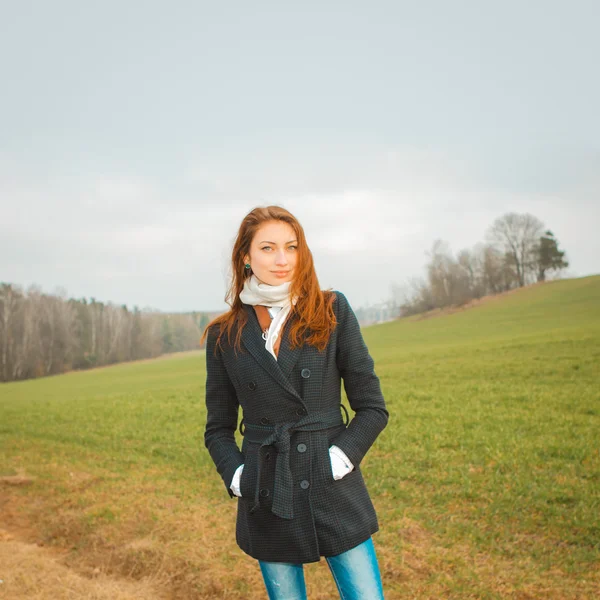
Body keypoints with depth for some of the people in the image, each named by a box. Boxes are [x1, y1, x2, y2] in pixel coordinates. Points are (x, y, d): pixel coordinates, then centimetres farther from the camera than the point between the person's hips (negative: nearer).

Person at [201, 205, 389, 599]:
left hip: (335, 493, -1)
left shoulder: (333, 312, -2)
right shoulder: (226, 335, 2)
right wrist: (235, 474, -6)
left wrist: (341, 457, -12)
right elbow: (218, 428, 10)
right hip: (267, 505, 1)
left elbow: (373, 408, 0)